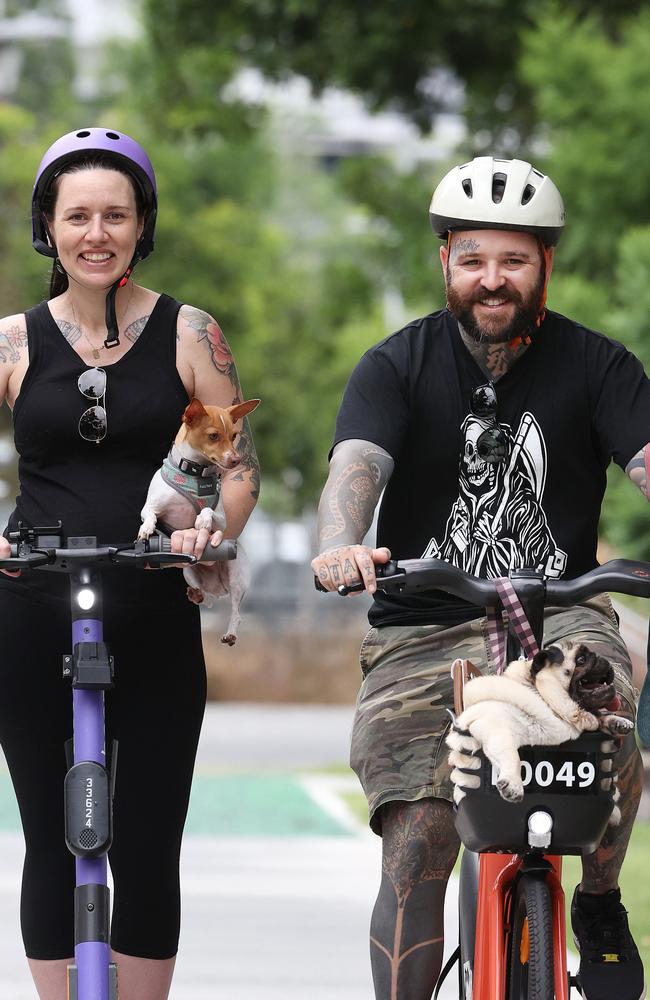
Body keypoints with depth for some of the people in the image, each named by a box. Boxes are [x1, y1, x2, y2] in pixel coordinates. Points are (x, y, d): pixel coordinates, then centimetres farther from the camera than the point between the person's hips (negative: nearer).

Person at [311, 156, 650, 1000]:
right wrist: (340, 545, -43)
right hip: (423, 628, 0)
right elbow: (356, 466, -19)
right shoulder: (397, 367, -2)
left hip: (559, 613, 0)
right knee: (415, 852, -12)